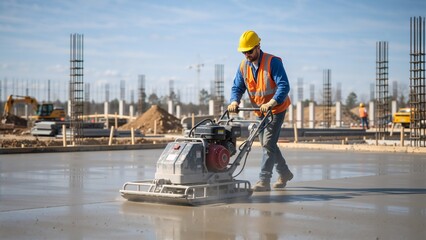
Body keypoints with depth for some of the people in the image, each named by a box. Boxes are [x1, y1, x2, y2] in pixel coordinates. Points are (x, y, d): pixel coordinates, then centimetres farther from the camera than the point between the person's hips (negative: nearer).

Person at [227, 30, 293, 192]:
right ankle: (284, 174, 32)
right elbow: (237, 87, 0)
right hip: (259, 112, 7)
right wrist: (234, 101, -22)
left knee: (268, 143, -15)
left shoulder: (273, 62, -21)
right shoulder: (243, 66, -1)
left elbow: (284, 86, -29)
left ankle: (264, 181, -14)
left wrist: (271, 103, -42)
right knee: (267, 144, 14)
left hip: (276, 109, -7)